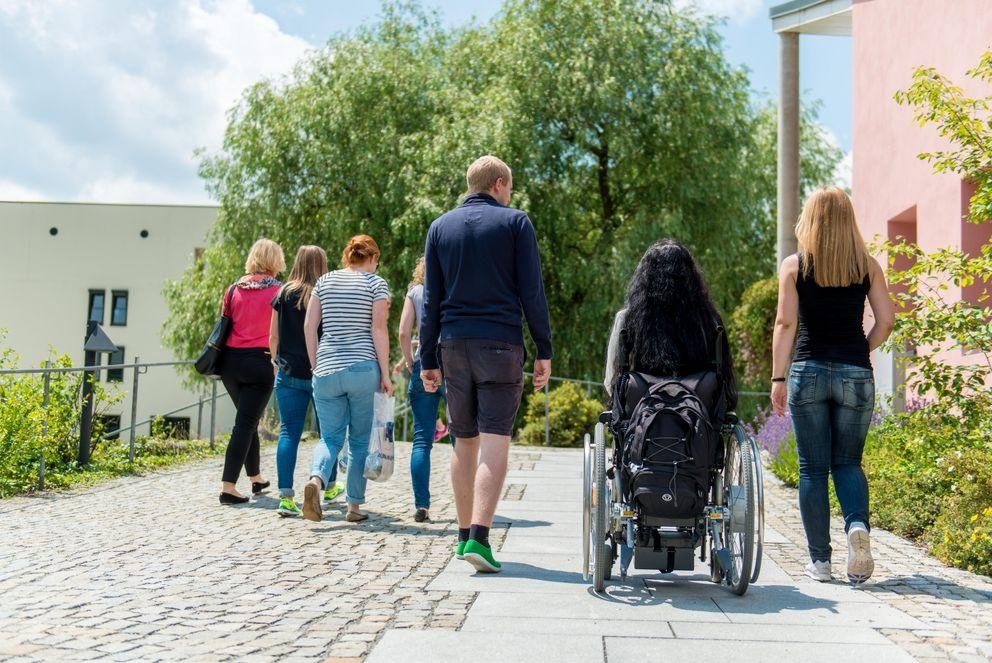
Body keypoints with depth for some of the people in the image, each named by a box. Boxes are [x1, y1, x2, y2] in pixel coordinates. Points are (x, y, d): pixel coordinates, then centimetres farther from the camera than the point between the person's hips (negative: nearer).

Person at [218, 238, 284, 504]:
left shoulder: (235, 289, 7)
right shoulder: (278, 291, -6)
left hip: (230, 360, 5)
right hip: (260, 362, -5)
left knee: (248, 418, 20)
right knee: (245, 423, -1)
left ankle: (256, 478, 32)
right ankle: (228, 487, -4)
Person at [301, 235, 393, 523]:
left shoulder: (324, 281, 12)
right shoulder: (376, 284, 1)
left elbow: (309, 325, 8)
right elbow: (378, 329, -6)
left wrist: (315, 366, 14)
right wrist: (385, 374, -3)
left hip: (326, 370, 3)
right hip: (363, 369, -3)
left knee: (330, 437, 8)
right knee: (360, 440, 8)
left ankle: (316, 478, -21)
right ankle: (354, 506, 12)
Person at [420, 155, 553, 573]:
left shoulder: (440, 227, 12)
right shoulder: (515, 222, 2)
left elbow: (431, 300, 10)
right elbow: (532, 292, -2)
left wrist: (428, 359, 12)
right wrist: (544, 351, 1)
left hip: (454, 346, 4)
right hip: (501, 345, -4)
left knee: (465, 443, 13)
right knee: (495, 442, -6)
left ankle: (464, 533, 20)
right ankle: (478, 537, -18)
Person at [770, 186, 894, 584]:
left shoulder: (794, 265, 0)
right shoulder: (867, 265, 4)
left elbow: (786, 324, -4)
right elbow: (885, 321, 1)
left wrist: (778, 379, -3)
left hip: (808, 373, -1)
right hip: (855, 375, 1)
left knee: (813, 469, 5)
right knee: (848, 462, 13)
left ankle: (820, 560, 7)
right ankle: (858, 524, -14)